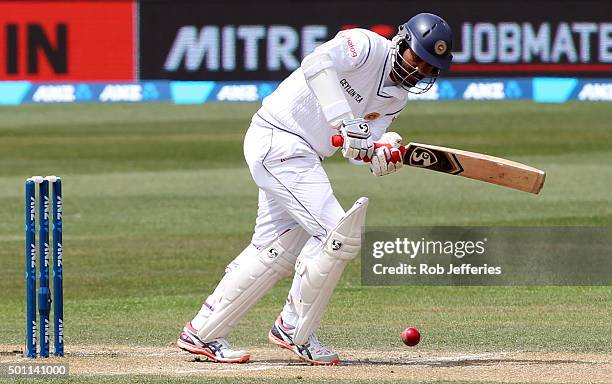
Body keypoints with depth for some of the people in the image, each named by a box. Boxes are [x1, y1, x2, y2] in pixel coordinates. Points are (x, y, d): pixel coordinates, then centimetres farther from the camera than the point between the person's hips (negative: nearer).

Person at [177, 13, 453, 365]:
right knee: (338, 233, -14)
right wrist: (346, 124, -42)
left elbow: (357, 150, 2)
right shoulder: (365, 46, -16)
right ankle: (297, 332, 1)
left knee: (275, 251, 14)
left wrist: (382, 153, -22)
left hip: (302, 156, 10)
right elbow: (317, 64, -36)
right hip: (278, 143, -10)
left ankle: (202, 332, 22)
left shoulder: (397, 96, 9)